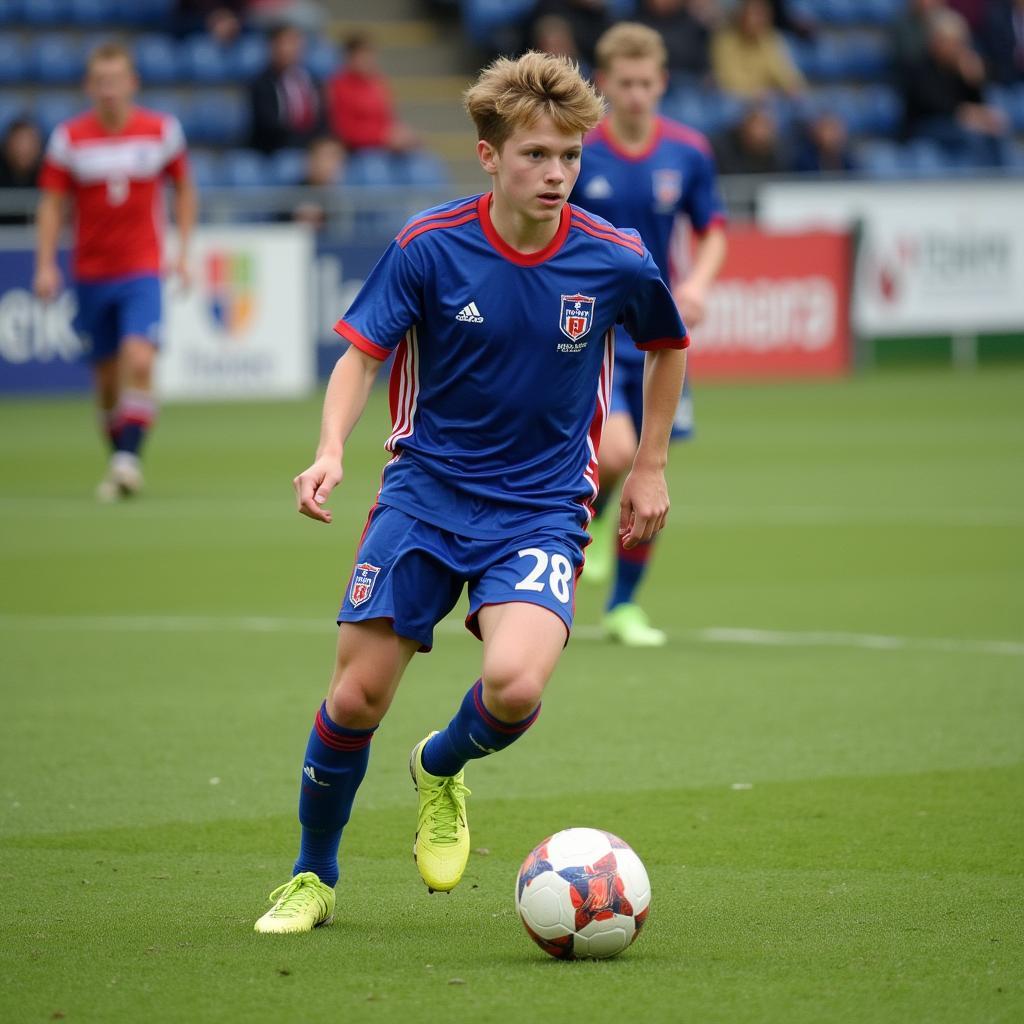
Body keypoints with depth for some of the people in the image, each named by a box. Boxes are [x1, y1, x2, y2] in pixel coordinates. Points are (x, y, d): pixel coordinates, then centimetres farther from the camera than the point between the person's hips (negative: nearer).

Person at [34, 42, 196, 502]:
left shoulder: (162, 131, -2)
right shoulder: (69, 138, -3)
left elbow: (184, 189, 11)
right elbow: (52, 204, 3)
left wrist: (183, 252, 3)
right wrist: (46, 265, -7)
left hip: (142, 272, -1)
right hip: (90, 271, 1)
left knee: (139, 360, -21)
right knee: (107, 375, 8)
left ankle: (128, 460, -22)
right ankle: (120, 467, 23)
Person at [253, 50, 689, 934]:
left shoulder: (617, 262, -7)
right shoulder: (428, 246, -10)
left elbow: (669, 348, 13)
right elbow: (362, 352, -5)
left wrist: (651, 468, 14)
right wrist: (332, 449, -22)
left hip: (541, 511, 0)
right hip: (424, 491, 0)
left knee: (515, 685, -25)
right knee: (357, 697, -4)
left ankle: (443, 767, 12)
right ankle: (312, 878, 22)